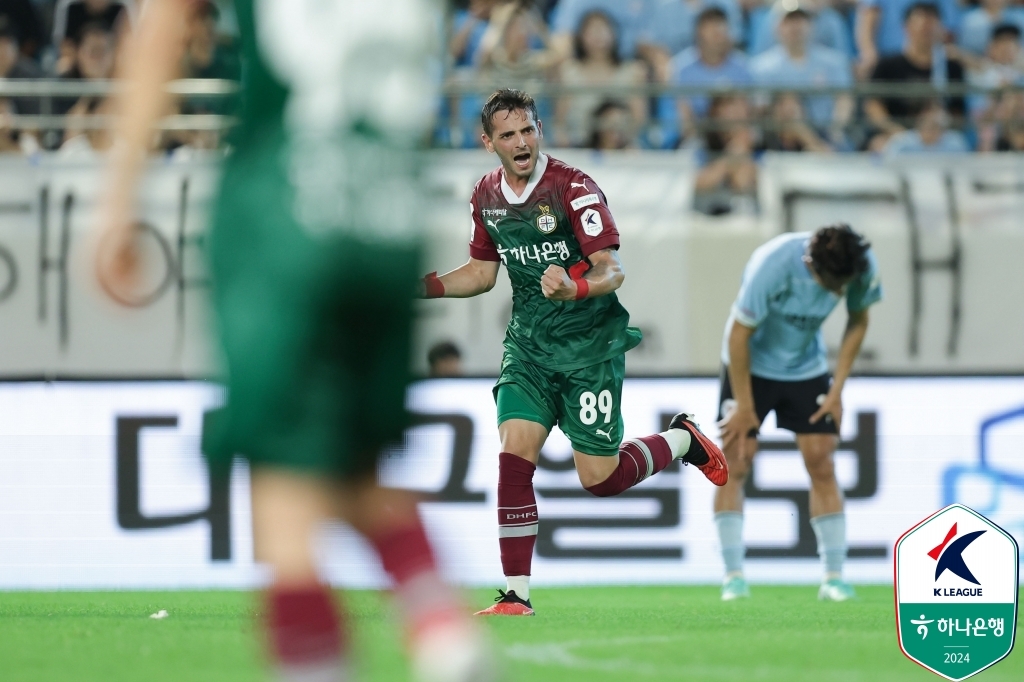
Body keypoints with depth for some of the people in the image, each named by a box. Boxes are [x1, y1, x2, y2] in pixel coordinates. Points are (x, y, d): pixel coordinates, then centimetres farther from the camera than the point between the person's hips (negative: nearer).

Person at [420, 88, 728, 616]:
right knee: (514, 456, -13)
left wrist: (576, 287, -42)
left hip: (590, 344, -5)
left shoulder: (572, 188, -16)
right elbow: (482, 272, 17)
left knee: (601, 479, -1)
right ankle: (516, 595, -8)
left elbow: (613, 270, -21)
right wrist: (425, 286, 1)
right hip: (528, 344, 5)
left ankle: (682, 440, 30)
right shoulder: (486, 196, 3)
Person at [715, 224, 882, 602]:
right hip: (751, 365, -3)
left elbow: (858, 322, -2)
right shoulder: (771, 266, -35)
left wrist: (837, 390, -4)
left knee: (821, 463, -4)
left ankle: (833, 577, -2)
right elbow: (740, 333, -23)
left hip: (806, 368, 3)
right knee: (735, 463, -9)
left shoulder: (863, 266, -22)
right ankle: (734, 577, -7)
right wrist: (744, 407, -17)